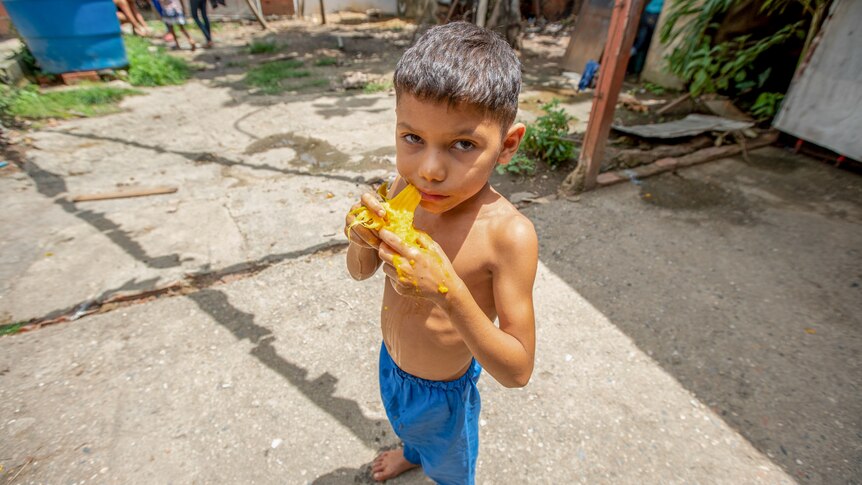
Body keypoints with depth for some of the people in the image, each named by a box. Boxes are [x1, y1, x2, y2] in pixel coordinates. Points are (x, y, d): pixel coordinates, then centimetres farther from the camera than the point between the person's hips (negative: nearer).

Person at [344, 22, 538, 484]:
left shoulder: (508, 233, -35)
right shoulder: (403, 189, -20)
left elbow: (517, 371, -30)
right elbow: (361, 271, -5)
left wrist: (450, 293, -44)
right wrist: (362, 240, -28)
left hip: (444, 391, -5)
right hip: (391, 363, 5)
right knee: (408, 424, 38)